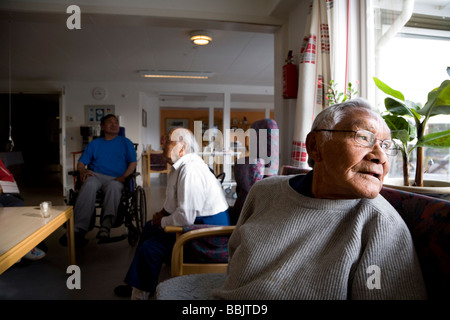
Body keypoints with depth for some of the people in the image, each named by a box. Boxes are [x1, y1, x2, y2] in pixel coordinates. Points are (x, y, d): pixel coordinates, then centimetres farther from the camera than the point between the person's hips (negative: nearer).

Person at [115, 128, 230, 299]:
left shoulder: (190, 171, -27)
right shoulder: (179, 165, 6)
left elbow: (186, 216, -29)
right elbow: (174, 199, 24)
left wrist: (162, 221, -12)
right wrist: (163, 212, 8)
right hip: (197, 221, 11)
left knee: (150, 248, -15)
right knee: (150, 227, 22)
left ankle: (141, 293, 12)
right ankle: (137, 284, 36)